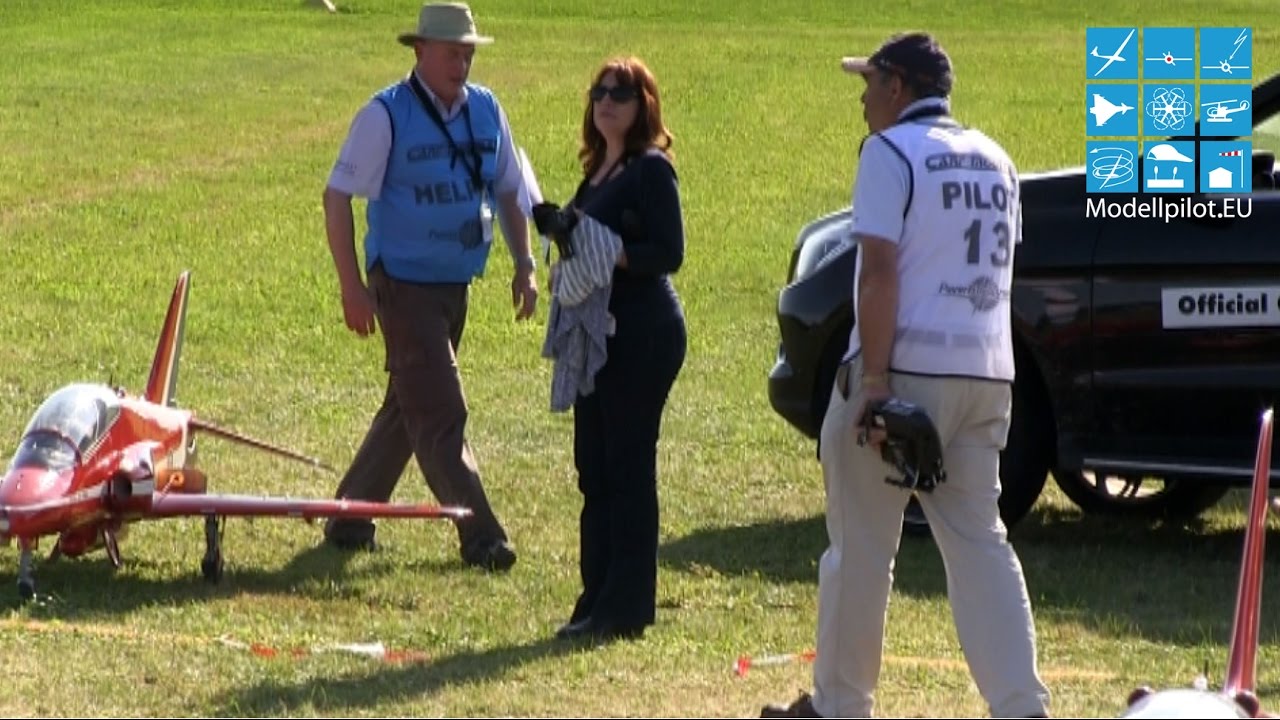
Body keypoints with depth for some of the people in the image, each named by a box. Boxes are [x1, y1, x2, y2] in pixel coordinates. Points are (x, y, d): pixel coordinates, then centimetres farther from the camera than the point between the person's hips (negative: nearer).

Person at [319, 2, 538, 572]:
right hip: (404, 284, -7)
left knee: (409, 406, 15)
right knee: (440, 414, -9)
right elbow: (337, 197, -12)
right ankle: (479, 536, -8)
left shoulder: (486, 112, 4)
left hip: (456, 285, 7)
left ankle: (350, 519, 27)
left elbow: (508, 191, 16)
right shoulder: (387, 115, -13)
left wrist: (524, 264, 6)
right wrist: (352, 288, -17)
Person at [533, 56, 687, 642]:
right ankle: (598, 601, 15)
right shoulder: (598, 170, 17)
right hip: (601, 330, 9)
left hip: (643, 335, -9)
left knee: (628, 468, -5)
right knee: (594, 468, 10)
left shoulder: (651, 170, -9)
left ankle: (625, 609, -2)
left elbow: (668, 254, -16)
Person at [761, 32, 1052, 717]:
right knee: (980, 542, 5)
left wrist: (874, 383, -18)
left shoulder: (890, 152, -7)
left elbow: (881, 270, -15)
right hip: (987, 376, 7)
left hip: (907, 370, -6)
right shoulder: (993, 160, 16)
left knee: (861, 546, 4)